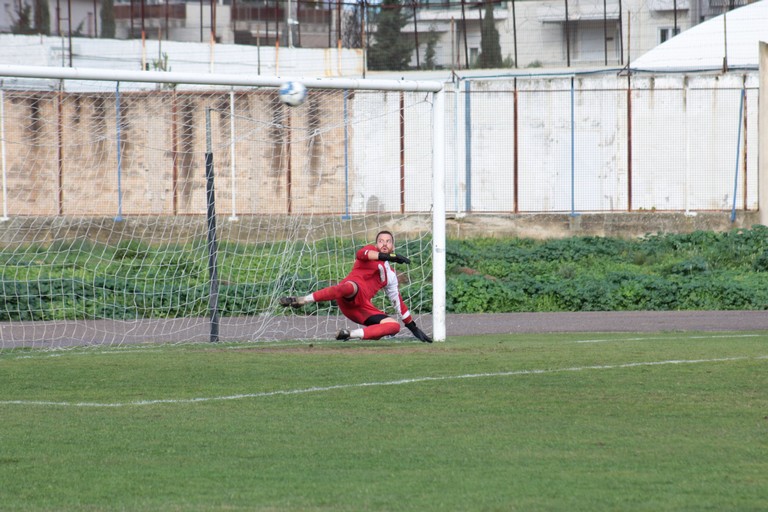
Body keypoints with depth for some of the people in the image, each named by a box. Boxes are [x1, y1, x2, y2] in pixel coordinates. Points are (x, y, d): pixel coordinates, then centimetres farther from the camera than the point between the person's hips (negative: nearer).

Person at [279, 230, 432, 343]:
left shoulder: (390, 275, 32)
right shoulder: (371, 250, 16)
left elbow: (398, 303, 37)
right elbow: (360, 254, -10)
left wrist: (413, 326, 35)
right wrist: (388, 257, -19)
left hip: (362, 307, 6)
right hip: (349, 297, -6)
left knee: (394, 326, -14)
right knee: (351, 287, -43)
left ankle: (351, 334, -20)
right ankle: (300, 301, -45)